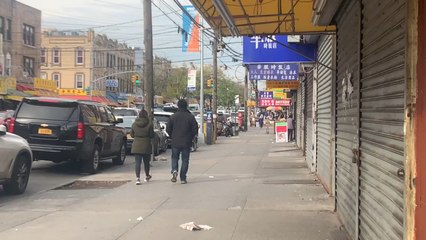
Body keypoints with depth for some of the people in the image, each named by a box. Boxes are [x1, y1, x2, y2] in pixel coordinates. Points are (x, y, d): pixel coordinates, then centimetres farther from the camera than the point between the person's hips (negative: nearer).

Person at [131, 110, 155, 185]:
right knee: (146, 162, 15)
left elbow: (132, 134, 9)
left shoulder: (134, 124, 0)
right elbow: (152, 135, -5)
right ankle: (147, 176, 32)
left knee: (137, 162, 0)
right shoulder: (149, 124, -9)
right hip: (146, 145, -1)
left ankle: (137, 178, -12)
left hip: (136, 146, 1)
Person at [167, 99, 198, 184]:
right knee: (185, 160, 7)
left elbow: (168, 129, 0)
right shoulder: (190, 116, -5)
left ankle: (174, 170, -10)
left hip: (175, 142, 1)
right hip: (186, 143, -1)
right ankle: (183, 178, 6)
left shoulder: (173, 116, -2)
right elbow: (195, 129, -6)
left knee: (174, 158, 16)